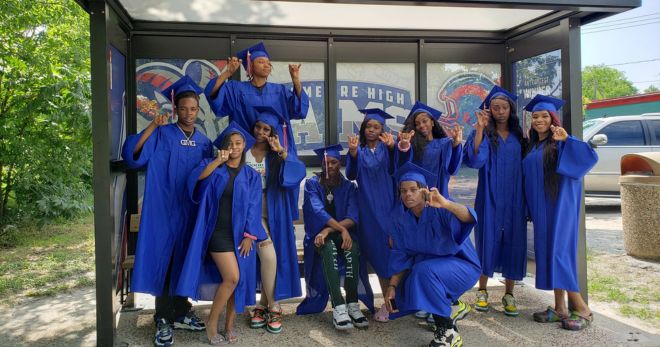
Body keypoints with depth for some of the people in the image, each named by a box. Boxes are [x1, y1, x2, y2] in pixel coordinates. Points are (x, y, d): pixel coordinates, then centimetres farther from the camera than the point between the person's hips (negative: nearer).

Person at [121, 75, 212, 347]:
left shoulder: (203, 142, 9)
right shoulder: (161, 135, -5)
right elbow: (132, 155, -17)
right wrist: (152, 126, -23)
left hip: (190, 211, 4)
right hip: (164, 209, -4)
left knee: (184, 262, 12)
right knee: (164, 261, 0)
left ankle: (180, 312, 25)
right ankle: (164, 320, 10)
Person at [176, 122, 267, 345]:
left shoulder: (251, 175, 8)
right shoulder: (213, 167, 6)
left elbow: (253, 208, 2)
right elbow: (196, 178, -17)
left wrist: (249, 235, -7)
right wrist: (218, 161, -24)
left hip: (241, 234, 3)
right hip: (218, 232, -3)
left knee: (238, 280, 4)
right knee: (231, 277, -15)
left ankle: (230, 325, 21)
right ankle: (212, 322, 4)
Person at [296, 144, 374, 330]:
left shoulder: (349, 186, 6)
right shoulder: (312, 184, 2)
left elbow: (353, 217, -8)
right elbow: (318, 211, -15)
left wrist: (329, 229, -23)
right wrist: (341, 228, -29)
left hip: (343, 234, 2)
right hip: (319, 234, -1)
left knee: (352, 248, -33)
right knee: (329, 248, -36)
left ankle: (352, 304, -32)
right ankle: (338, 307, -42)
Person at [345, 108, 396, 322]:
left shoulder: (386, 148, 5)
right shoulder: (358, 149, 8)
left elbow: (393, 169, -15)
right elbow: (351, 175, -7)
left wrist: (392, 147, -33)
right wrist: (353, 153, -24)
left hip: (388, 205, -1)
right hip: (368, 208, 1)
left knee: (391, 248, -5)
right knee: (377, 252, 2)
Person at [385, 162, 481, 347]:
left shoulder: (438, 209, -24)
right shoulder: (399, 215, -9)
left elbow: (469, 217, -44)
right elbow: (401, 255, -4)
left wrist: (447, 204, -64)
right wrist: (392, 286, -16)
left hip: (461, 265, -6)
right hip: (429, 264, 6)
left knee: (423, 271, -33)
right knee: (399, 296, -3)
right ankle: (451, 304, 17)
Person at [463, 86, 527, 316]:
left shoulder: (518, 135, 10)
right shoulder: (484, 133, 1)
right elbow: (475, 159, -17)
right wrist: (479, 128, -20)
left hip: (514, 199, 3)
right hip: (490, 198, -3)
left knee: (513, 242, 4)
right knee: (488, 240, 1)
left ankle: (509, 294, 15)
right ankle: (482, 291, 15)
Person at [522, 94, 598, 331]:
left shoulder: (560, 142, -5)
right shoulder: (533, 147, 16)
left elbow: (590, 157, -21)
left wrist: (566, 139, -32)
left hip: (559, 205, -7)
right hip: (541, 208, 7)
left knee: (558, 252, -11)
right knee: (546, 253, 5)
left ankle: (582, 309, -1)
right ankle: (560, 308, 12)